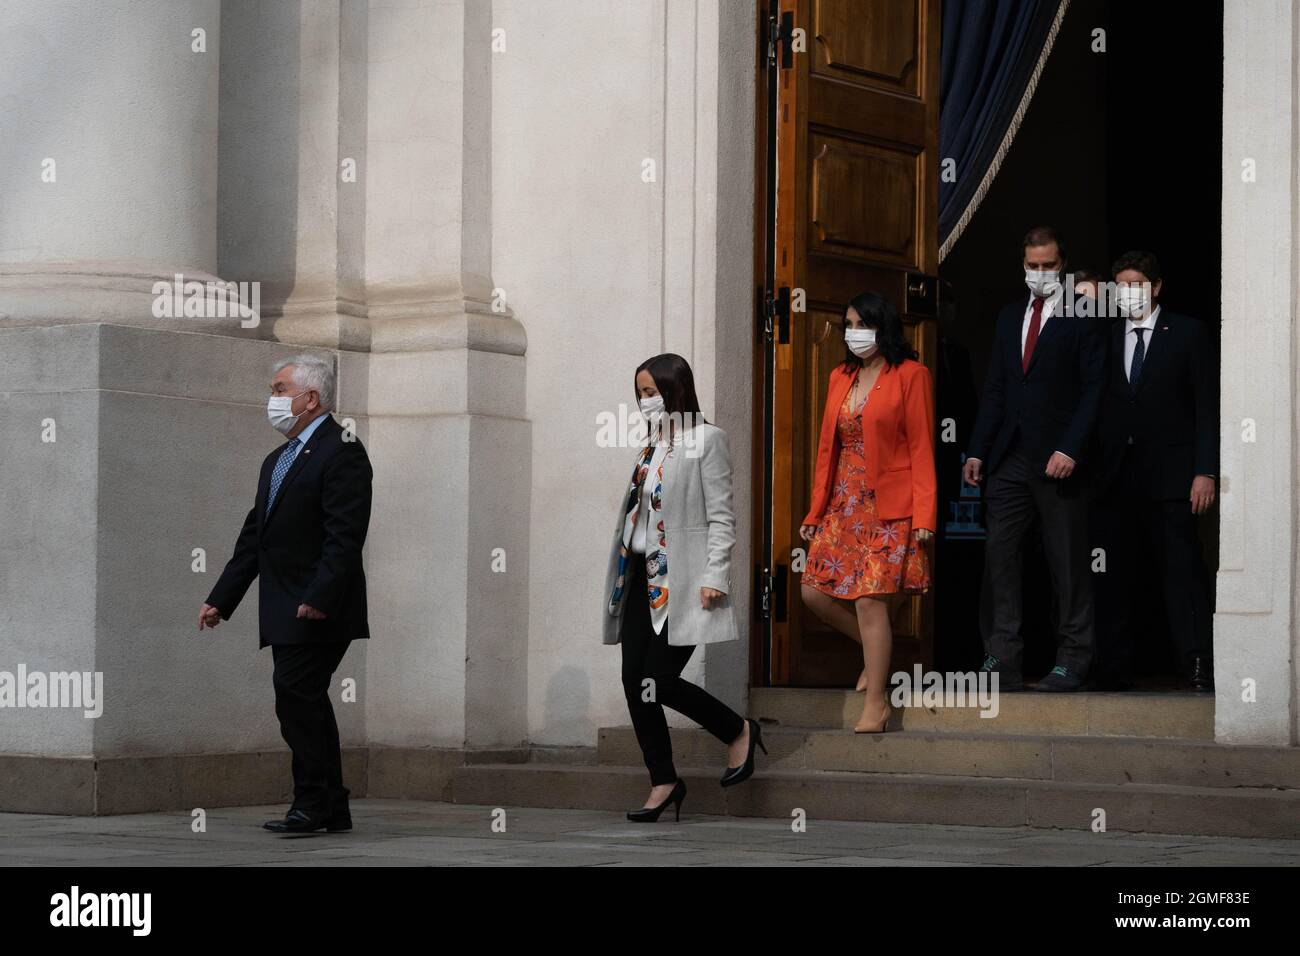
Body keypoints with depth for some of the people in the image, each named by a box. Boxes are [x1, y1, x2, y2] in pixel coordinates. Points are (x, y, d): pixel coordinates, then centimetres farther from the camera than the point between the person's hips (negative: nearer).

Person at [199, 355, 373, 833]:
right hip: (286, 613, 9)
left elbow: (345, 537, -18)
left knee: (296, 695, -15)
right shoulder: (277, 461, 21)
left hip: (319, 611, -9)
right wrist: (221, 599, 15)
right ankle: (332, 808, 15)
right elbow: (254, 537, 22)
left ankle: (312, 805, -10)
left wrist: (319, 597, -26)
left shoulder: (341, 452, -9)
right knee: (306, 703, 10)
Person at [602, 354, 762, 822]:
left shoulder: (706, 439, -7)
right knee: (635, 682, 2)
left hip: (682, 581, -8)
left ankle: (738, 732, 12)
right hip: (643, 576, 8)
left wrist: (714, 577, -17)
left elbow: (721, 516, -10)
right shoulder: (651, 443, 16)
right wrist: (623, 573, 14)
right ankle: (664, 782, 11)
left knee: (660, 682, -11)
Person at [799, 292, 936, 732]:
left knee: (870, 600, -10)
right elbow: (828, 447, 15)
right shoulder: (840, 377, 13)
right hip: (844, 503, 7)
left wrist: (924, 514, -14)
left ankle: (876, 707, -2)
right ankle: (876, 651, 25)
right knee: (814, 590, 2)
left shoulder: (910, 376, -5)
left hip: (889, 506, -7)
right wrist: (816, 511, 13)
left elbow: (921, 448, -8)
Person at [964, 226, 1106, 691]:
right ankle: (1003, 661, 4)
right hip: (1010, 457, 6)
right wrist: (977, 451, 10)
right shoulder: (1010, 317, 16)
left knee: (1068, 561, 0)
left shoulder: (1082, 318, -3)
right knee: (999, 553, 1)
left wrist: (1071, 450, -16)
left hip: (1059, 459, -6)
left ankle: (1072, 661, 8)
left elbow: (1093, 389, -8)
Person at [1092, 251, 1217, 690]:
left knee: (1182, 569, -7)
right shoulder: (1106, 337, 14)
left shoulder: (1189, 334, 5)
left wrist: (1205, 471, -8)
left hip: (1169, 473, -3)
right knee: (1116, 575, 2)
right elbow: (1100, 404, 11)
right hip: (1118, 477, 3)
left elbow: (1207, 407, 1)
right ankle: (1112, 669, 5)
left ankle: (1197, 666, -7)